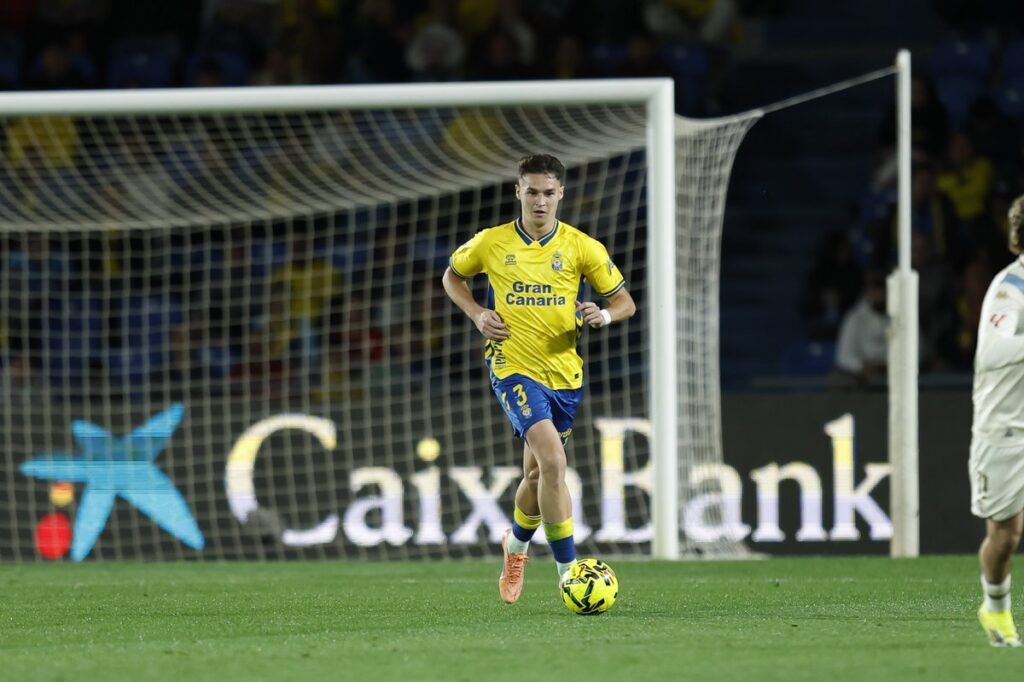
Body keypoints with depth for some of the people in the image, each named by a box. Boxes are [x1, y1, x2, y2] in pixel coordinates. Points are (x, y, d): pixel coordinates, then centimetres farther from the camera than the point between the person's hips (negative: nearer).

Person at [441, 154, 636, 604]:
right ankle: (569, 571, -19)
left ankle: (517, 543, 48)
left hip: (564, 372, 3)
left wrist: (604, 315, -18)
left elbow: (624, 302, 5)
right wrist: (477, 314, -1)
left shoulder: (582, 248, -1)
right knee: (553, 461, -23)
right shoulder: (491, 243, -2)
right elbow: (452, 275, 17)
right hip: (514, 368, -3)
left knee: (538, 475, 16)